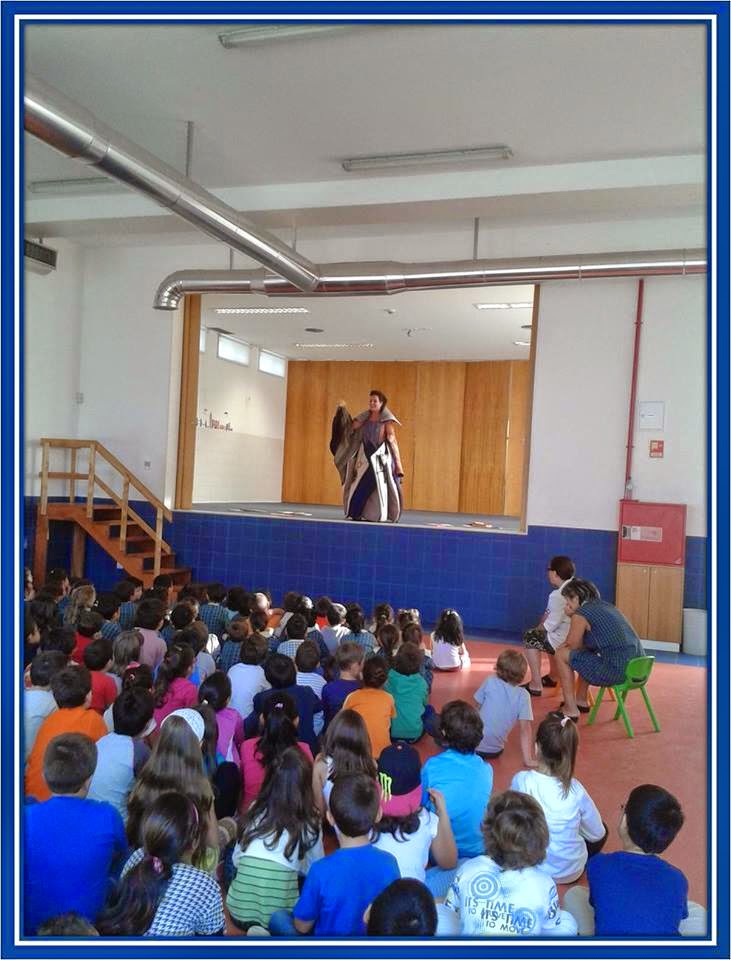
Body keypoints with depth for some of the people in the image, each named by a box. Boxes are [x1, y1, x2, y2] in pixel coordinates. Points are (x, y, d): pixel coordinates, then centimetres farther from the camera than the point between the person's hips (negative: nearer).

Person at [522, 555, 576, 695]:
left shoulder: (558, 595, -18)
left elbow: (551, 624, -17)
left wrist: (539, 628, 4)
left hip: (566, 643, -9)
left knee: (529, 637, 13)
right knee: (548, 635, 33)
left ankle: (536, 685, 14)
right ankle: (553, 676, 44)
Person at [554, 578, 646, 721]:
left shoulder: (580, 614, -6)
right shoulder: (606, 606, 19)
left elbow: (573, 646, 4)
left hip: (617, 671, -9)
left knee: (561, 655, 5)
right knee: (586, 654, 31)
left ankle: (571, 710, 10)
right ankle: (581, 701, 40)